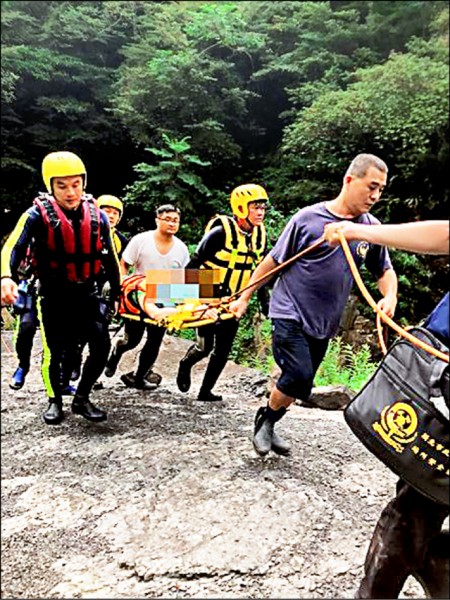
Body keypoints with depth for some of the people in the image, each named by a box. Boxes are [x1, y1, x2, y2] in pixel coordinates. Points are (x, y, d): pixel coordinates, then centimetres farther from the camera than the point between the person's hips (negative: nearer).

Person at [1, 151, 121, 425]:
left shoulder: (98, 216, -3)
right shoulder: (38, 215, -12)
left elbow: (110, 258, 6)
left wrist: (116, 294, 9)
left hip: (87, 293, 3)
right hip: (54, 294, -2)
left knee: (102, 345, -7)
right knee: (55, 351, 3)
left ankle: (82, 399, 14)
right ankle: (55, 401, 29)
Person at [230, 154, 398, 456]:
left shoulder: (372, 228, 3)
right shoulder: (309, 218, -10)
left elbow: (385, 270, 14)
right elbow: (273, 261, -3)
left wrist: (390, 297, -8)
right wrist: (244, 298, 1)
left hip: (324, 324, 5)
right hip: (290, 314, -5)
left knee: (296, 382, 12)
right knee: (300, 377, -16)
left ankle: (268, 428, 35)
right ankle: (265, 420, 12)